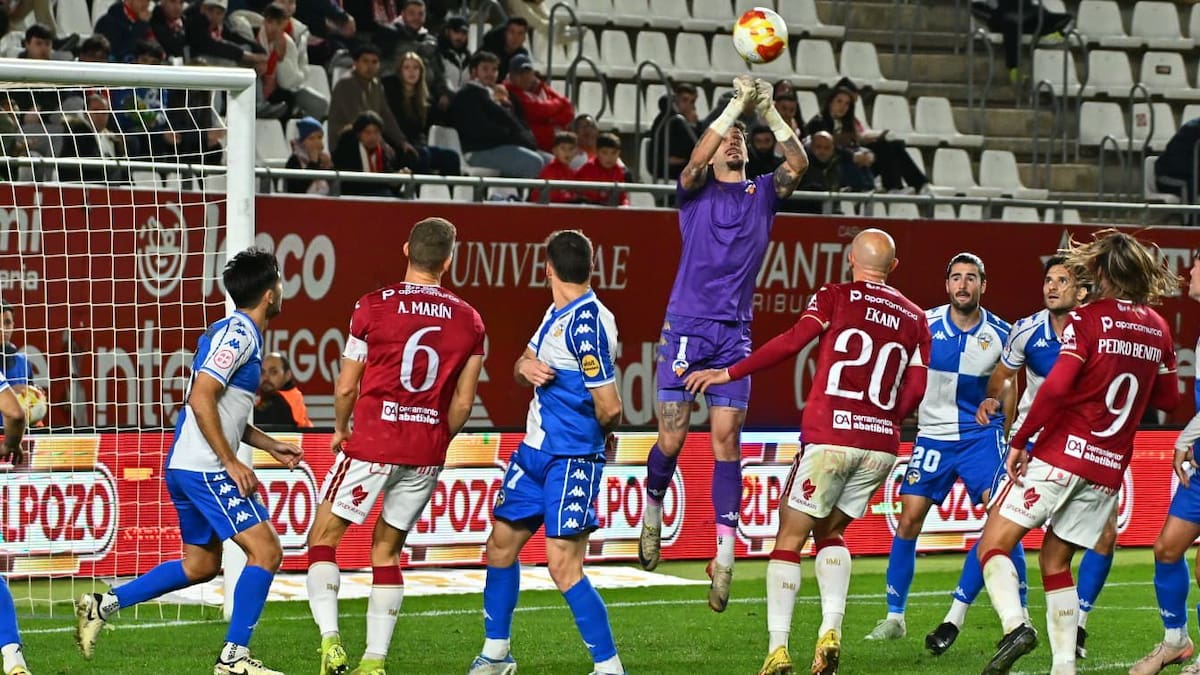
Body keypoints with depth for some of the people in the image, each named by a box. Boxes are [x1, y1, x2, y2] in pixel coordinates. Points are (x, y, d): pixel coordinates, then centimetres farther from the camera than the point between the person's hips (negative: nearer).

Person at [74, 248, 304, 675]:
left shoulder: (237, 333, 17)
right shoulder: (238, 334, -14)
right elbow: (201, 401, -22)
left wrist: (270, 446, 20)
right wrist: (231, 462, -19)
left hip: (188, 467, 10)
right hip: (206, 469, -10)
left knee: (201, 565, 18)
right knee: (266, 552, -12)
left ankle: (103, 605, 19)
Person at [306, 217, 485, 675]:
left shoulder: (373, 307, -7)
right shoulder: (469, 321, 3)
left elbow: (346, 386, -2)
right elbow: (463, 402, 6)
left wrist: (340, 430, 17)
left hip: (373, 443, -3)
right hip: (427, 455, 4)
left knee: (324, 538, 9)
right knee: (386, 552, 15)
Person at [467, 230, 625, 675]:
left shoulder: (586, 323, -20)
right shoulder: (557, 313, 10)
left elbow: (609, 407, -21)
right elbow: (524, 368, 20)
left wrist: (603, 434, 1)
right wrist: (526, 367, -4)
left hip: (572, 460, -10)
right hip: (535, 451, 10)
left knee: (563, 565, -14)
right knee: (501, 544, 16)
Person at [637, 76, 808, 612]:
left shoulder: (763, 194, 12)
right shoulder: (696, 191, 6)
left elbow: (797, 164, -4)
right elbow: (696, 160, -16)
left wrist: (770, 112, -14)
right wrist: (737, 104, -21)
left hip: (735, 334, 2)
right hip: (685, 326, -2)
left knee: (726, 439, -5)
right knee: (672, 437, -3)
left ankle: (725, 556, -8)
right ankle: (653, 509, 27)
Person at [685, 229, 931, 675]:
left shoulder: (835, 298, 2)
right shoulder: (914, 319, 12)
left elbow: (790, 343, -10)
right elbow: (915, 391, 8)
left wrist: (727, 373, -4)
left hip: (830, 437, -4)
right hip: (881, 447, 4)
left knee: (790, 539, 5)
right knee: (831, 534, 22)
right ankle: (830, 630, 2)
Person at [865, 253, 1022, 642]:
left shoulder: (1000, 334, -5)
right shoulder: (925, 325, -5)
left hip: (982, 433, -1)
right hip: (933, 433, 1)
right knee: (909, 518, -3)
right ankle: (894, 617, 9)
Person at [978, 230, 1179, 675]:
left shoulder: (1088, 318, -8)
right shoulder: (1158, 329, 10)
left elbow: (1056, 387, -18)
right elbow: (1168, 399, 19)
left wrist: (1019, 442, -12)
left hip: (1062, 454, -6)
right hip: (1110, 469, 6)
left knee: (994, 543, -1)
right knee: (1055, 561, 15)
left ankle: (1015, 625, -24)